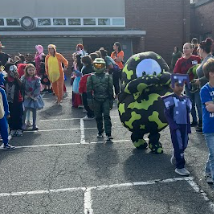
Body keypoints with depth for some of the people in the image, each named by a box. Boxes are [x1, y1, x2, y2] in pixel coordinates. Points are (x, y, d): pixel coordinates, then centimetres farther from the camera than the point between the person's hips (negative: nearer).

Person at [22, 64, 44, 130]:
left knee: (34, 111, 8)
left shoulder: (36, 79, -4)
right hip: (26, 97, 0)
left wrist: (33, 95, -15)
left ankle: (34, 125, 17)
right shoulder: (24, 78, -3)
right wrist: (25, 94, -13)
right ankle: (23, 124, 12)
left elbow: (38, 87, -8)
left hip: (34, 97, 1)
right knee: (24, 111, 0)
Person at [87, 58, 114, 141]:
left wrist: (111, 100, 6)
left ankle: (108, 134, -11)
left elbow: (110, 89, 7)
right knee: (98, 117, 9)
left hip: (105, 100, -1)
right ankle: (100, 132, 25)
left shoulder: (107, 76, 4)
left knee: (106, 116, -9)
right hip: (96, 100, 1)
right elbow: (89, 90, 2)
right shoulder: (91, 77, 3)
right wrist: (90, 101, -4)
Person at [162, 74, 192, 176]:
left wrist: (188, 127, 6)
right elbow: (167, 114, -8)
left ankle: (175, 158, 37)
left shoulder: (186, 99, 7)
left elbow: (187, 114, 11)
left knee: (184, 145, 11)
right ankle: (180, 167, 4)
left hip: (184, 125, 6)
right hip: (175, 126, -5)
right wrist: (173, 125, -15)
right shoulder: (170, 99, -8)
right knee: (179, 145, -5)